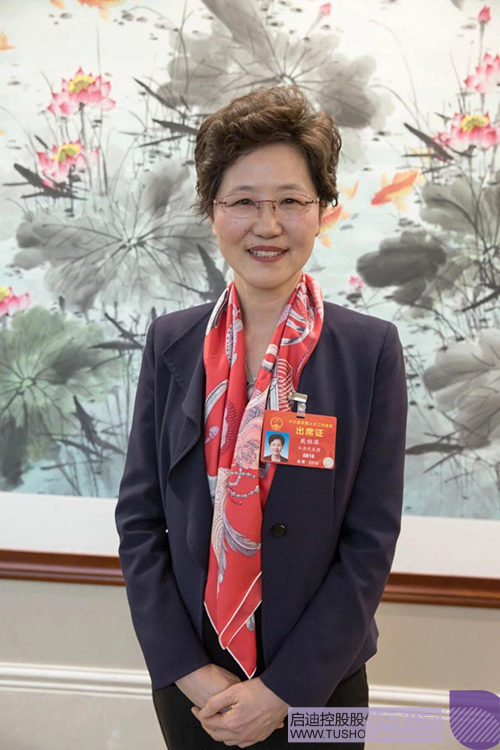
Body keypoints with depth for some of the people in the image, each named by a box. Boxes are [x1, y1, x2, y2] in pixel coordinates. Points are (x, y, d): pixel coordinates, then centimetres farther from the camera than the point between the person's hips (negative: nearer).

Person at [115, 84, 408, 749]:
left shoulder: (371, 349, -11)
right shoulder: (171, 342, -5)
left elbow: (371, 540, -10)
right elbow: (138, 518, -3)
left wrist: (285, 689, -12)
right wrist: (187, 669, -9)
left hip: (318, 683, -1)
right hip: (188, 679, 2)